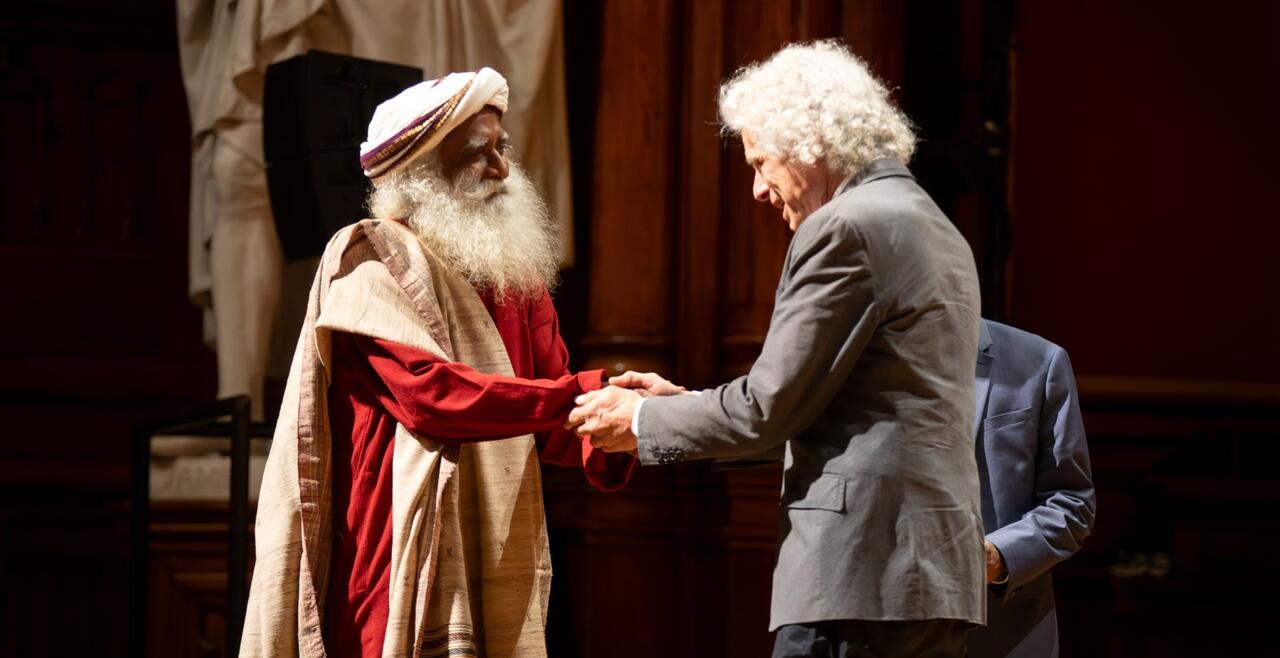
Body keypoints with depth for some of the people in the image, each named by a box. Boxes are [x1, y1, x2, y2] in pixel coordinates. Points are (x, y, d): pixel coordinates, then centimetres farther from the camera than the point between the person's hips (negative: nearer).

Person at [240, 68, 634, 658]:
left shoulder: (513, 272, 15)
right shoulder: (370, 264, -7)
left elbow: (549, 426, 9)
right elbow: (429, 394, -22)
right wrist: (586, 392, -25)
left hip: (494, 560, 6)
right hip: (398, 559, -6)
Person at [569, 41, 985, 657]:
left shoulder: (845, 228, -9)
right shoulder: (938, 231, 20)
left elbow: (769, 408, -10)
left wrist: (643, 419, 4)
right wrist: (684, 402, 20)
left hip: (865, 567, -9)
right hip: (940, 569, 9)